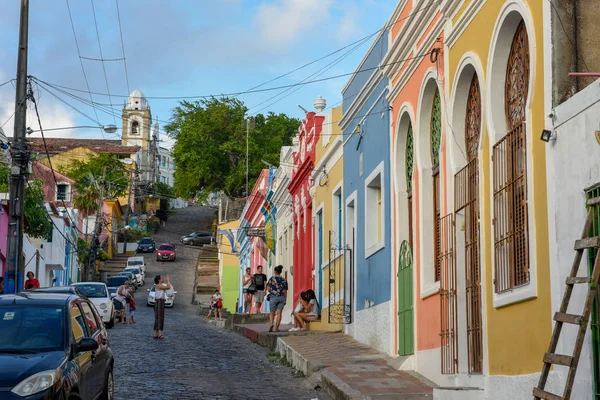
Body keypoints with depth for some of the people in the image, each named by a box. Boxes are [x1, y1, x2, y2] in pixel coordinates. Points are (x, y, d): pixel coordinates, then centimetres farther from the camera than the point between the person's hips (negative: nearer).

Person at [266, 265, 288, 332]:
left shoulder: (272, 278, -5)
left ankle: (271, 324, -15)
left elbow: (268, 288, -8)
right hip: (282, 298, 2)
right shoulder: (284, 280, 2)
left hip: (273, 297, -2)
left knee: (272, 313, 9)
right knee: (279, 313, 3)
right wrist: (285, 300, 8)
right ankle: (276, 328, -1)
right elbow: (285, 291, 1)